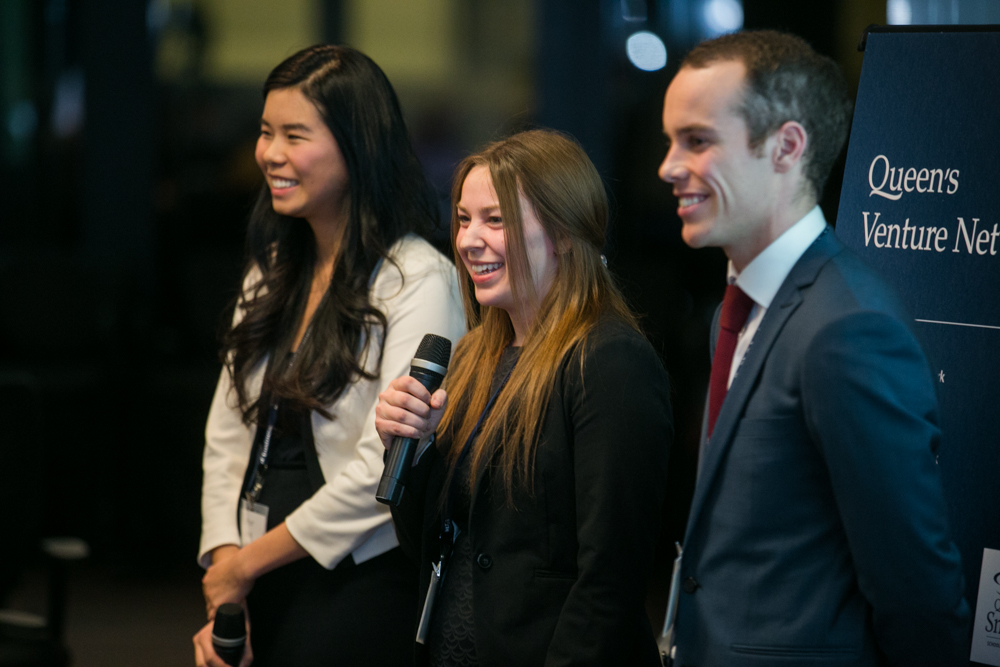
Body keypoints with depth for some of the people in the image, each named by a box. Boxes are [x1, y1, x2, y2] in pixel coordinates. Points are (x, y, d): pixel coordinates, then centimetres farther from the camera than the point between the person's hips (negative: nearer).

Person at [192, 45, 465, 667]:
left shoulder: (419, 281, -14)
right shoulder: (273, 271, 11)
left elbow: (384, 468, -19)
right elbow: (227, 434, 10)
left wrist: (249, 561, -10)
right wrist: (223, 560, -4)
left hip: (361, 585, -6)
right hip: (264, 590, 7)